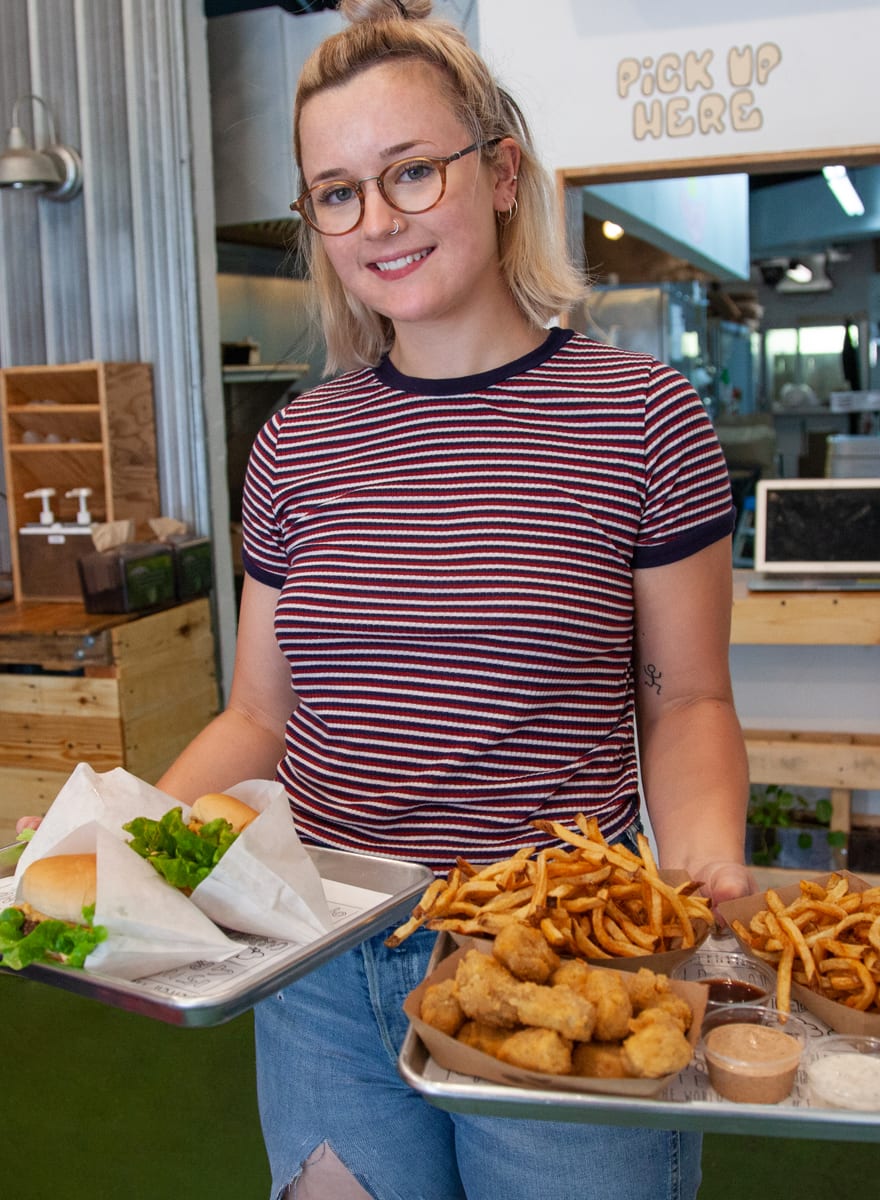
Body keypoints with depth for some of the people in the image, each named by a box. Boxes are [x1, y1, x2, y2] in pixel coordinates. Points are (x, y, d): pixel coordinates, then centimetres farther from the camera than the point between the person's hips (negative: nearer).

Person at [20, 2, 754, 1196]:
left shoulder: (642, 415, -7)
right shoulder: (297, 447, 3)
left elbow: (683, 703, -2)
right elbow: (261, 715, 9)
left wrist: (706, 869, -19)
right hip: (326, 974, 3)